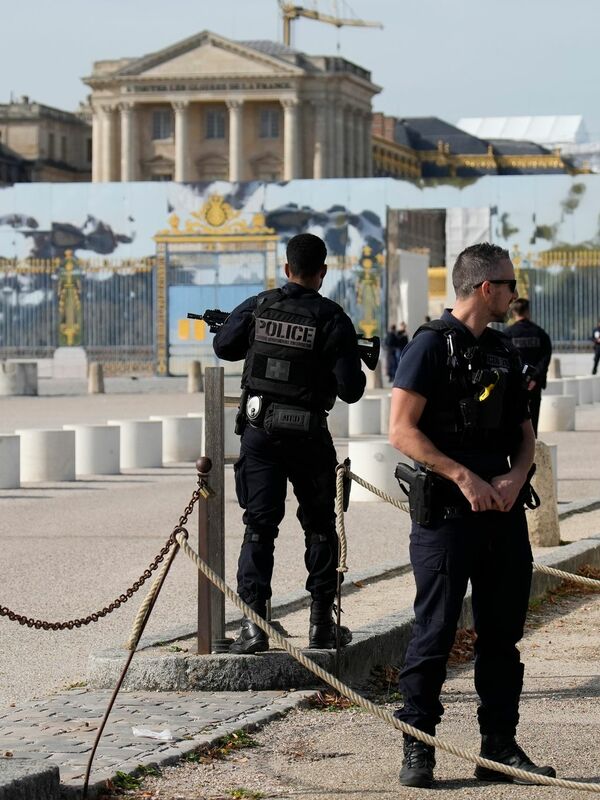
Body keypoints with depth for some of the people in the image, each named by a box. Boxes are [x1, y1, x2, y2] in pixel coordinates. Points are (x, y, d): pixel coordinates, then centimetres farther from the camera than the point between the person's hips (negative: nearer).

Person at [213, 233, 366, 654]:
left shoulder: (257, 308, -1)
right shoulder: (332, 318, -9)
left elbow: (223, 346, 15)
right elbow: (350, 390, -11)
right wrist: (355, 375, 12)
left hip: (259, 431, 2)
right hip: (307, 435, -2)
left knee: (259, 527, 3)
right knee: (320, 527, 14)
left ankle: (254, 624, -6)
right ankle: (322, 622, 16)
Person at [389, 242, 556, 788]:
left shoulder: (503, 352, 16)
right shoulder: (432, 345, -8)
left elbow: (524, 432, 18)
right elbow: (402, 430, -14)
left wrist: (514, 478, -3)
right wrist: (464, 477, -17)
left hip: (502, 511, 7)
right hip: (446, 512, -7)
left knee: (502, 635, 9)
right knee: (434, 634, -3)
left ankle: (500, 748, 16)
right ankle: (418, 750, 3)